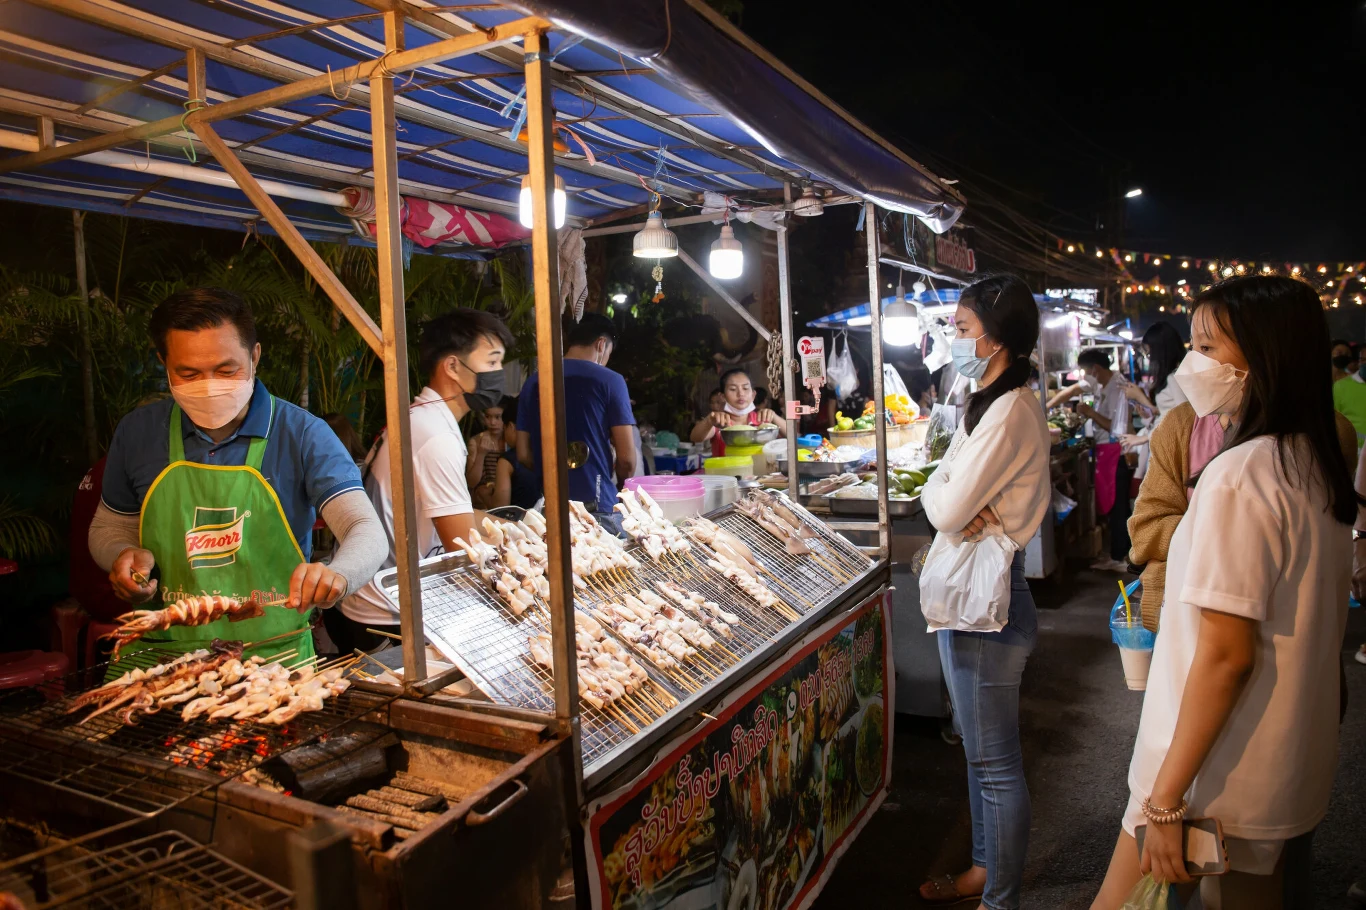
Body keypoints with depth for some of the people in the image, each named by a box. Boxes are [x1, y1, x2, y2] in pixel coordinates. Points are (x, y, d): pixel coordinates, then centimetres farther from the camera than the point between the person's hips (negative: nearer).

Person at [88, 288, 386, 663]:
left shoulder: (302, 434, -5)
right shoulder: (137, 432, 6)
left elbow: (368, 532, -14)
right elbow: (108, 529, 22)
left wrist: (336, 576, -36)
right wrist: (124, 557, -1)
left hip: (273, 654, -3)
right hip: (161, 655, 3)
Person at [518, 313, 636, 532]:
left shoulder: (533, 383, 7)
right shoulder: (609, 381, -5)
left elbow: (523, 455, 9)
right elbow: (627, 459, -7)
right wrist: (618, 484, 12)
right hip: (597, 506, -4)